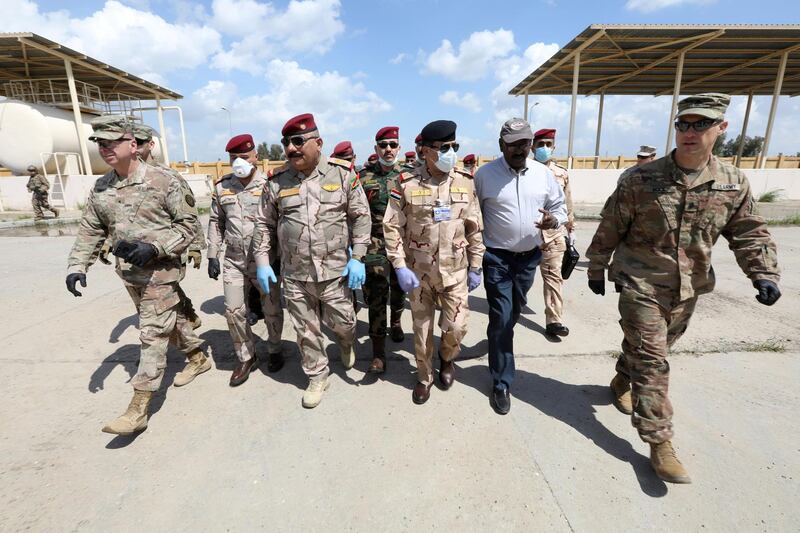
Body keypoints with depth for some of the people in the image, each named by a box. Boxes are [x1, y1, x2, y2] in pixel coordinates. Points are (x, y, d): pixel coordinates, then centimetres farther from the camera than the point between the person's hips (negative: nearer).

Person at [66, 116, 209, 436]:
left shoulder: (163, 182, -13)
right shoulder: (100, 188, 5)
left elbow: (188, 224, -11)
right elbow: (90, 230, 11)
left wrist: (153, 247, -22)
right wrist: (76, 266, -1)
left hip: (160, 271, -6)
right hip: (128, 272, 7)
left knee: (152, 334, -6)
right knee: (171, 319, 19)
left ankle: (138, 409, 1)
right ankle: (198, 358, 41)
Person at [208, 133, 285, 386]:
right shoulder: (222, 187, 6)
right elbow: (216, 222, 14)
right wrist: (213, 255, 9)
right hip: (234, 261, 4)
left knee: (271, 309, 9)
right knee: (234, 312, 6)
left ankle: (274, 350, 32)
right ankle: (246, 358, 25)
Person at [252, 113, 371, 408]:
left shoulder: (342, 172, -4)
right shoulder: (277, 180, 2)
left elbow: (360, 216, -2)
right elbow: (264, 223, 10)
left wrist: (357, 258, -8)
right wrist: (262, 262, 5)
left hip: (335, 271, -2)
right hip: (294, 275, 2)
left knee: (342, 322, 11)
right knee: (306, 331, 12)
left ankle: (346, 344, 48)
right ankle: (317, 376, 35)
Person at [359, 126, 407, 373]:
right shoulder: (364, 176, 2)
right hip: (375, 245, -1)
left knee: (398, 288, 18)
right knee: (376, 296, -3)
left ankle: (395, 323, 46)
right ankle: (378, 351, 4)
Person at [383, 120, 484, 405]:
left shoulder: (465, 182, -1)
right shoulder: (407, 183, -9)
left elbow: (475, 228, 4)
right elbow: (392, 227, -6)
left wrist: (475, 267, 4)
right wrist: (400, 267, -13)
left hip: (455, 270, 2)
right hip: (419, 271, -1)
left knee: (456, 326, 3)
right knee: (422, 329, 11)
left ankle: (447, 357, 39)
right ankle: (424, 377, 35)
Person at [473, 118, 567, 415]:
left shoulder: (543, 173, 1)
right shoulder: (485, 174, -9)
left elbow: (559, 206, 10)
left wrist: (554, 220, -14)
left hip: (530, 256, 4)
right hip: (497, 257, -4)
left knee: (514, 312, 21)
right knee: (501, 319, -5)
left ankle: (497, 340, 52)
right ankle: (502, 383, 9)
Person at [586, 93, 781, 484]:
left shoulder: (734, 184, -1)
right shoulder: (640, 180, -12)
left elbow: (749, 233, 8)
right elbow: (608, 229, -4)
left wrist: (764, 274, -7)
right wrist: (596, 269, 2)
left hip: (687, 291, 4)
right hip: (641, 287, -4)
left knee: (645, 351, 21)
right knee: (651, 363, -3)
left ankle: (622, 383, 49)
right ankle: (659, 443, 7)